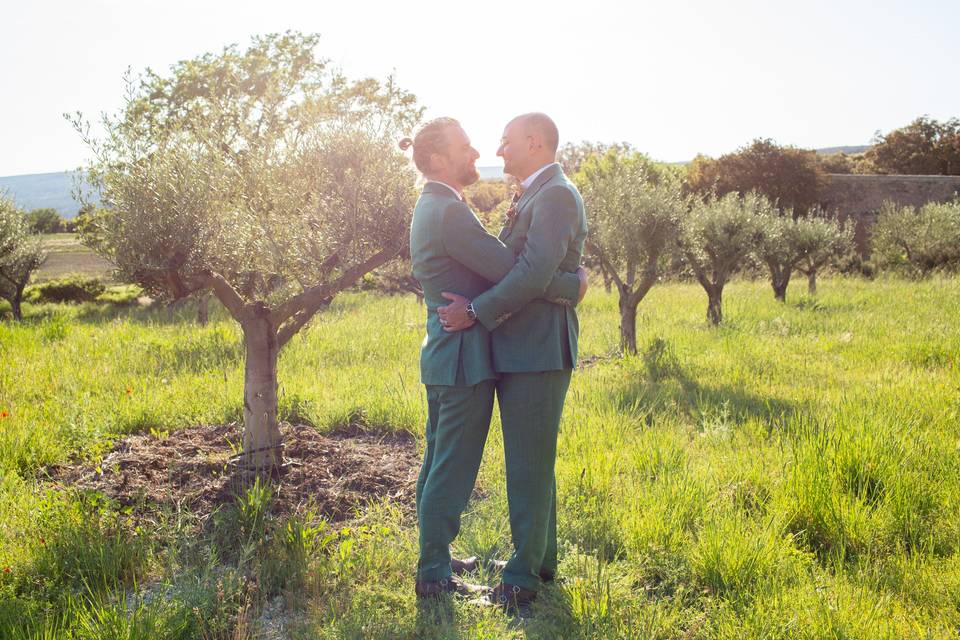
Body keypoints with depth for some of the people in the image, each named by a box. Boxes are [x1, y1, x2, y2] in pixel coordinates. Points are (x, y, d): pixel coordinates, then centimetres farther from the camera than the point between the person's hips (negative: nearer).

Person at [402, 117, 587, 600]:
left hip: (442, 355, 11)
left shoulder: (429, 207, 14)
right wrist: (573, 286, -9)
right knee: (452, 469, -1)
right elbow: (512, 272, -22)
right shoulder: (449, 211, -18)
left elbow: (490, 265, 14)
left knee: (437, 464, 18)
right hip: (464, 359, -10)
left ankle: (433, 560, 31)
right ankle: (434, 576, 9)